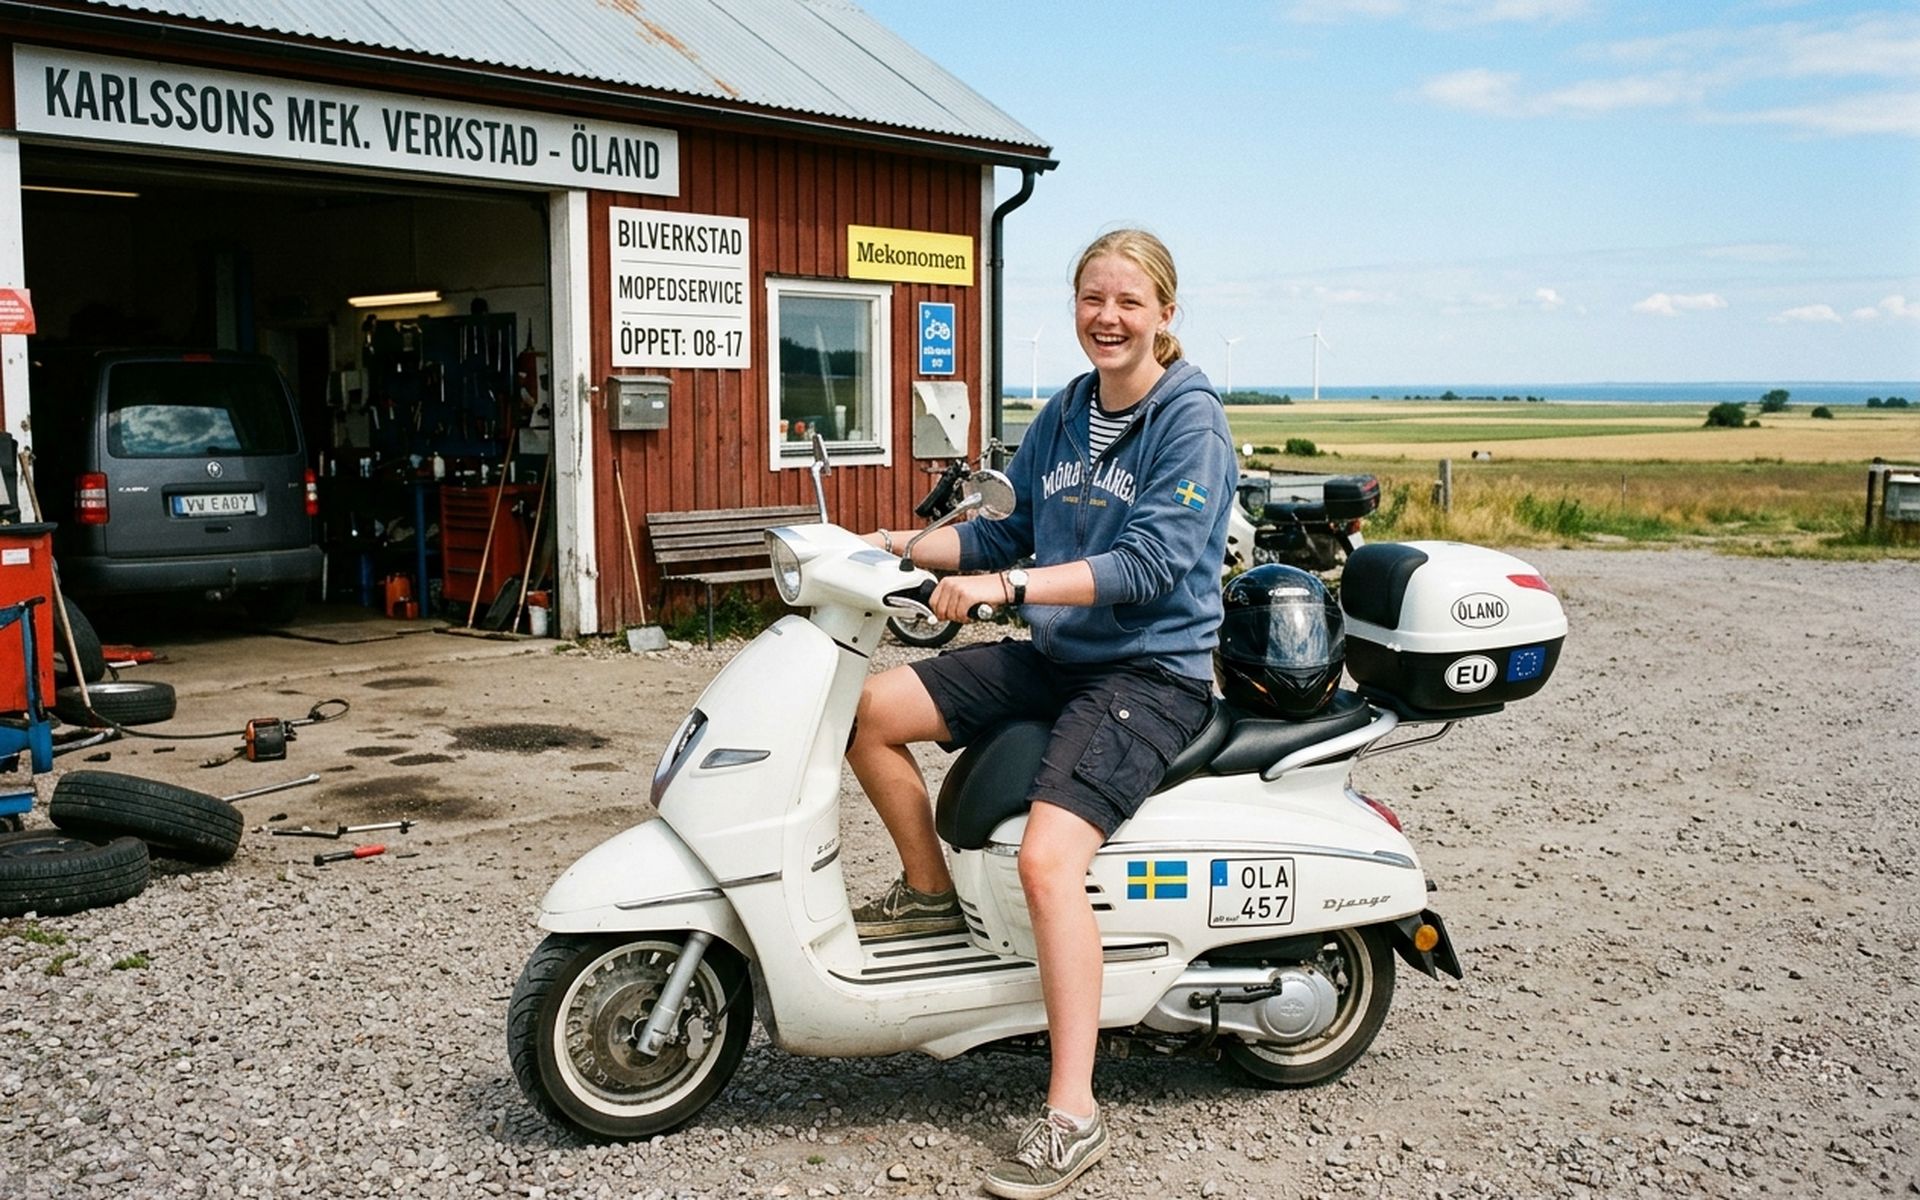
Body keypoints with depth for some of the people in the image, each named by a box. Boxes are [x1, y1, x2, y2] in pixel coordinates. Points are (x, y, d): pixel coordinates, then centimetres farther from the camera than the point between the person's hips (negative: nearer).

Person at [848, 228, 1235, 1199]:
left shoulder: (1191, 419, -10)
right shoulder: (1062, 415, 12)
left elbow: (1151, 561, -22)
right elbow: (1001, 532, 16)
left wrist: (1009, 585, -29)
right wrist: (902, 546, 1)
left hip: (1151, 671, -7)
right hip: (1052, 654, 8)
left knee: (1047, 856, -27)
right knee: (872, 709, -4)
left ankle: (1073, 1117, -18)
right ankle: (929, 891, 17)